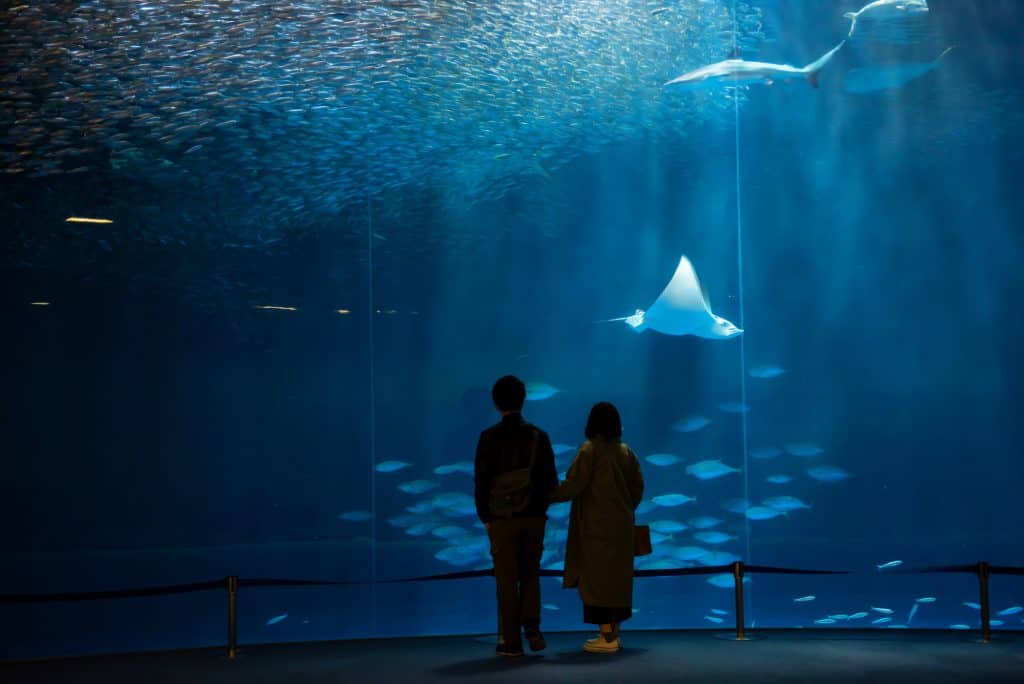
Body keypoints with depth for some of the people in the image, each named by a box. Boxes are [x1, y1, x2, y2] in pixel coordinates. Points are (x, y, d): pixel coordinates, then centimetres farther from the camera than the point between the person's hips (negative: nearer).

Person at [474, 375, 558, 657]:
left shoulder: (490, 436, -7)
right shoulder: (538, 435, 1)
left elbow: (481, 480, -7)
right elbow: (551, 479, 2)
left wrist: (485, 517, 3)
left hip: (502, 518, -2)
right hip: (534, 516, 2)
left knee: (507, 579, 4)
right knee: (530, 574, 17)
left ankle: (512, 641, 6)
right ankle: (531, 625, 1)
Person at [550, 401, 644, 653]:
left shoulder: (589, 450, -12)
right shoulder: (626, 451, 7)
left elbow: (573, 485, -14)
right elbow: (638, 486, 9)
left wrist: (548, 496, -1)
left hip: (596, 525, -6)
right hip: (621, 524, 6)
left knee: (597, 576, -2)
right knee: (617, 576, 11)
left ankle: (607, 637, -4)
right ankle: (614, 633, 15)